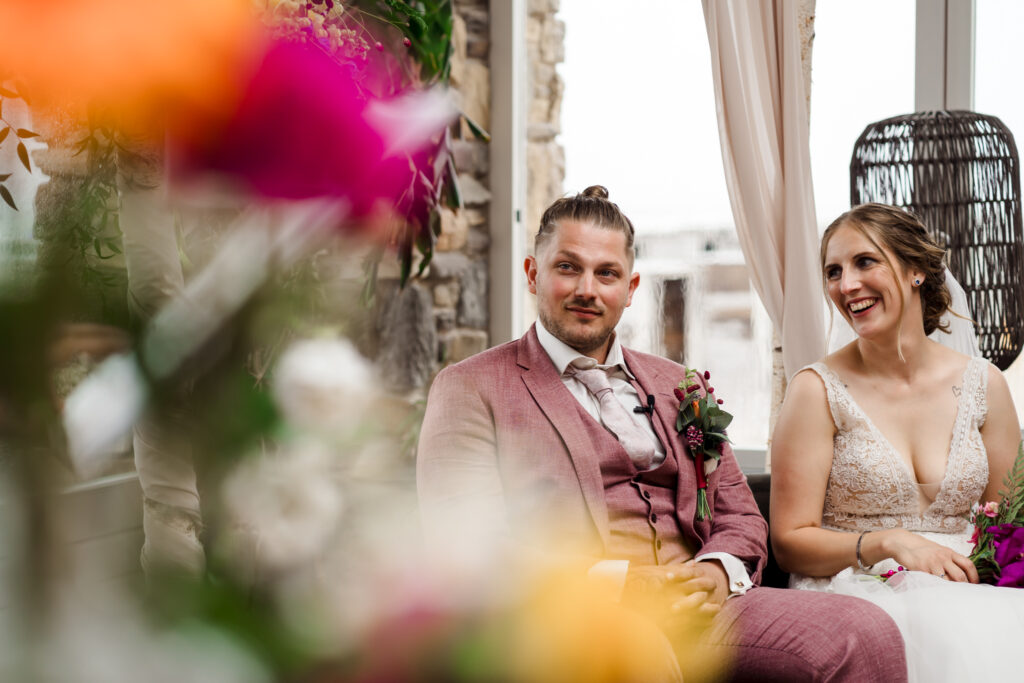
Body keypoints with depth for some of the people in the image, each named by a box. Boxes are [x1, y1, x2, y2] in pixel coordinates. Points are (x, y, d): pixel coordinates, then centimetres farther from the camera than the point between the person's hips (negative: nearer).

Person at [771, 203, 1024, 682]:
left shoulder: (983, 384, 8)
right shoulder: (818, 390, -2)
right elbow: (791, 542, -3)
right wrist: (887, 543, -19)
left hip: (965, 590, 4)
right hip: (854, 594, -4)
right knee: (955, 630, -34)